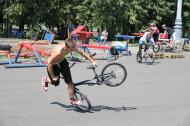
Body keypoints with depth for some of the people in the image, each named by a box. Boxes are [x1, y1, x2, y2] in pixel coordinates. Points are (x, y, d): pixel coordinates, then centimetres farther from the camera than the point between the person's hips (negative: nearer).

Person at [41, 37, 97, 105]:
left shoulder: (72, 47, -24)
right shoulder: (58, 51, -42)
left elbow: (81, 52, -7)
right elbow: (49, 63, -32)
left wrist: (92, 60, -10)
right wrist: (53, 77, -22)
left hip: (62, 62, 4)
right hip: (53, 65, -4)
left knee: (69, 81, -8)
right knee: (55, 83, 13)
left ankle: (72, 99, 5)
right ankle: (45, 79, 45)